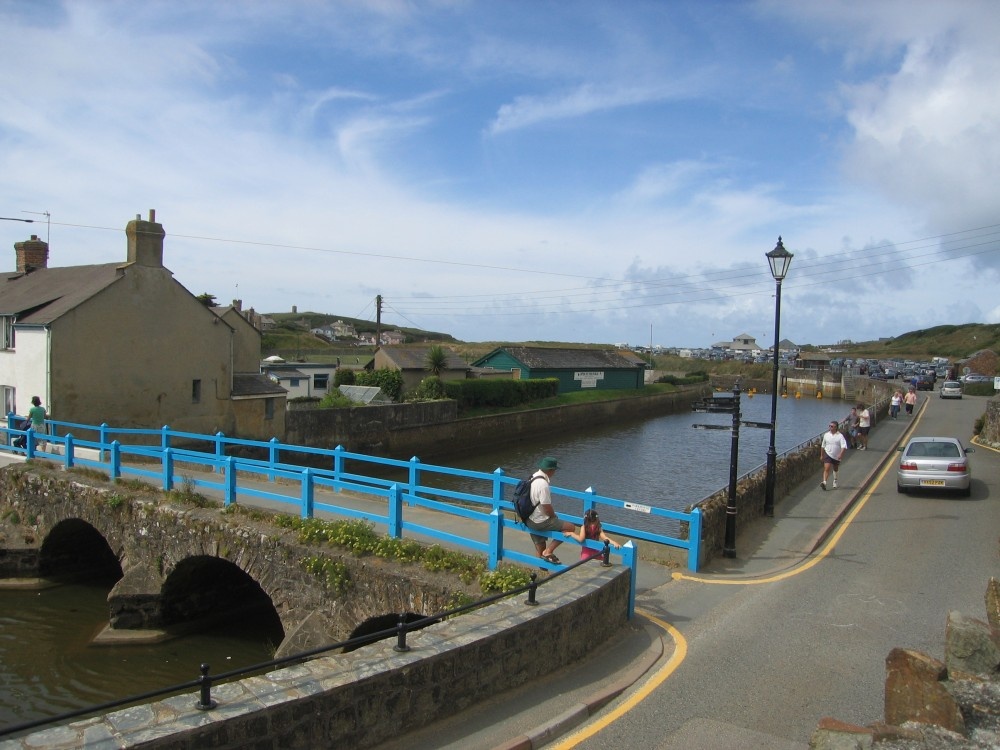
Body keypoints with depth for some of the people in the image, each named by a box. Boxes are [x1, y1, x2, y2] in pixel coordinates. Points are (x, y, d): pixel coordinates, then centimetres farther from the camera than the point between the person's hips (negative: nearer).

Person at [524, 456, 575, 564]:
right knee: (570, 527, -10)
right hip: (539, 522, -10)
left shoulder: (534, 476, 6)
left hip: (529, 520, 10)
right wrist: (555, 517, -3)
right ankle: (548, 551, -7)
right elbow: (547, 508, -20)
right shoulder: (543, 484, -24)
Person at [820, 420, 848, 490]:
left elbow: (844, 446, -19)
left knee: (835, 469, 19)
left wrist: (841, 454, -33)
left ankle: (835, 482, 40)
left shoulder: (840, 436, -9)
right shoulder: (826, 435, 2)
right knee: (826, 468, -17)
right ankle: (824, 482, -28)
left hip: (836, 456, 0)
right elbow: (823, 446, 13)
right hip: (828, 455, 0)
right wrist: (821, 455, 17)